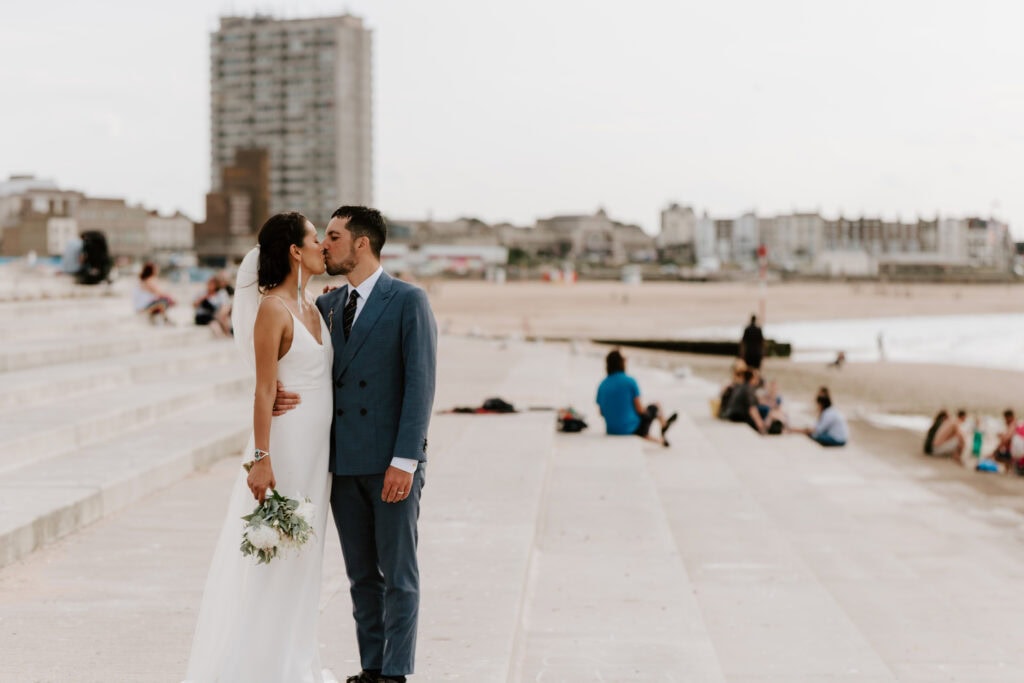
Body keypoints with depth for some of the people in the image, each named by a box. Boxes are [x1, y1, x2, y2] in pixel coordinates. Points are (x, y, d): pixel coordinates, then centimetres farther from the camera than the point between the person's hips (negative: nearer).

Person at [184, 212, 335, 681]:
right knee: (274, 555, -2)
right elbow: (264, 389, -16)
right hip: (286, 441, -8)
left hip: (317, 446, 8)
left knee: (302, 555, 13)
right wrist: (261, 459, -21)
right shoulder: (273, 309, -13)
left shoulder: (314, 309, 11)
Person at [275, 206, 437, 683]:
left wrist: (404, 460, -17)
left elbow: (420, 384, -11)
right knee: (361, 575, 12)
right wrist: (279, 396, -11)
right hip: (343, 462, 6)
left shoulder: (408, 301, -5)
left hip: (391, 464, -6)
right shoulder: (325, 306, 12)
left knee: (397, 575, 2)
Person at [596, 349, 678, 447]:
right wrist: (645, 409, 11)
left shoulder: (602, 385, -3)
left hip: (611, 430, 4)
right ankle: (664, 424, 51)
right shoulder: (630, 381, -16)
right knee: (654, 407, 24)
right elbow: (640, 409, -12)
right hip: (631, 428, -4)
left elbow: (602, 412, 3)